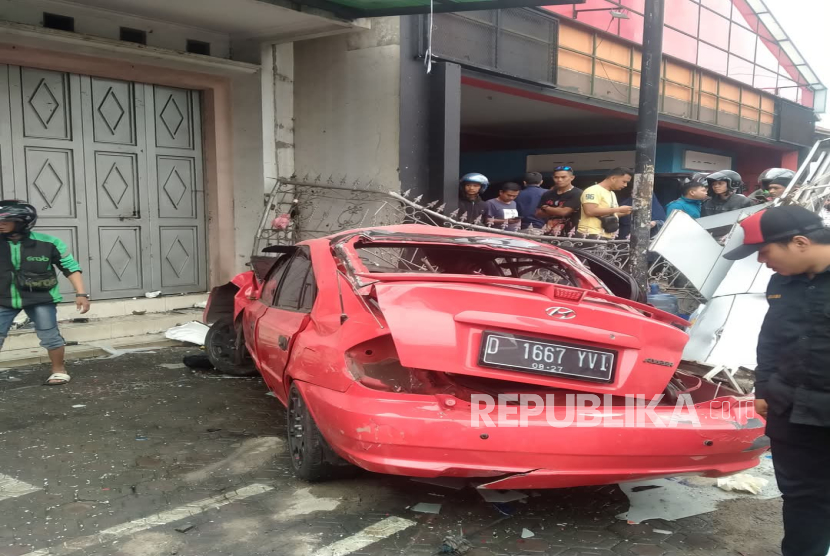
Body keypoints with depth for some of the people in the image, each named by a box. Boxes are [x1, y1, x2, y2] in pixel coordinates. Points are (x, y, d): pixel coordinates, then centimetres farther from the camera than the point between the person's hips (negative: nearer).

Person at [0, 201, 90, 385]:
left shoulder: (47, 243, -11)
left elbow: (70, 267, -6)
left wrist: (81, 293, -12)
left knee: (50, 336, 4)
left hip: (40, 298, -2)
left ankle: (59, 370, 24)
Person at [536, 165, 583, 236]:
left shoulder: (577, 194, -5)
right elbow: (538, 214, 9)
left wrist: (545, 208, 1)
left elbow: (564, 211, -15)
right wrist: (557, 211, -6)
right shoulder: (548, 194, 13)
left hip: (567, 236, -5)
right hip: (548, 234, 5)